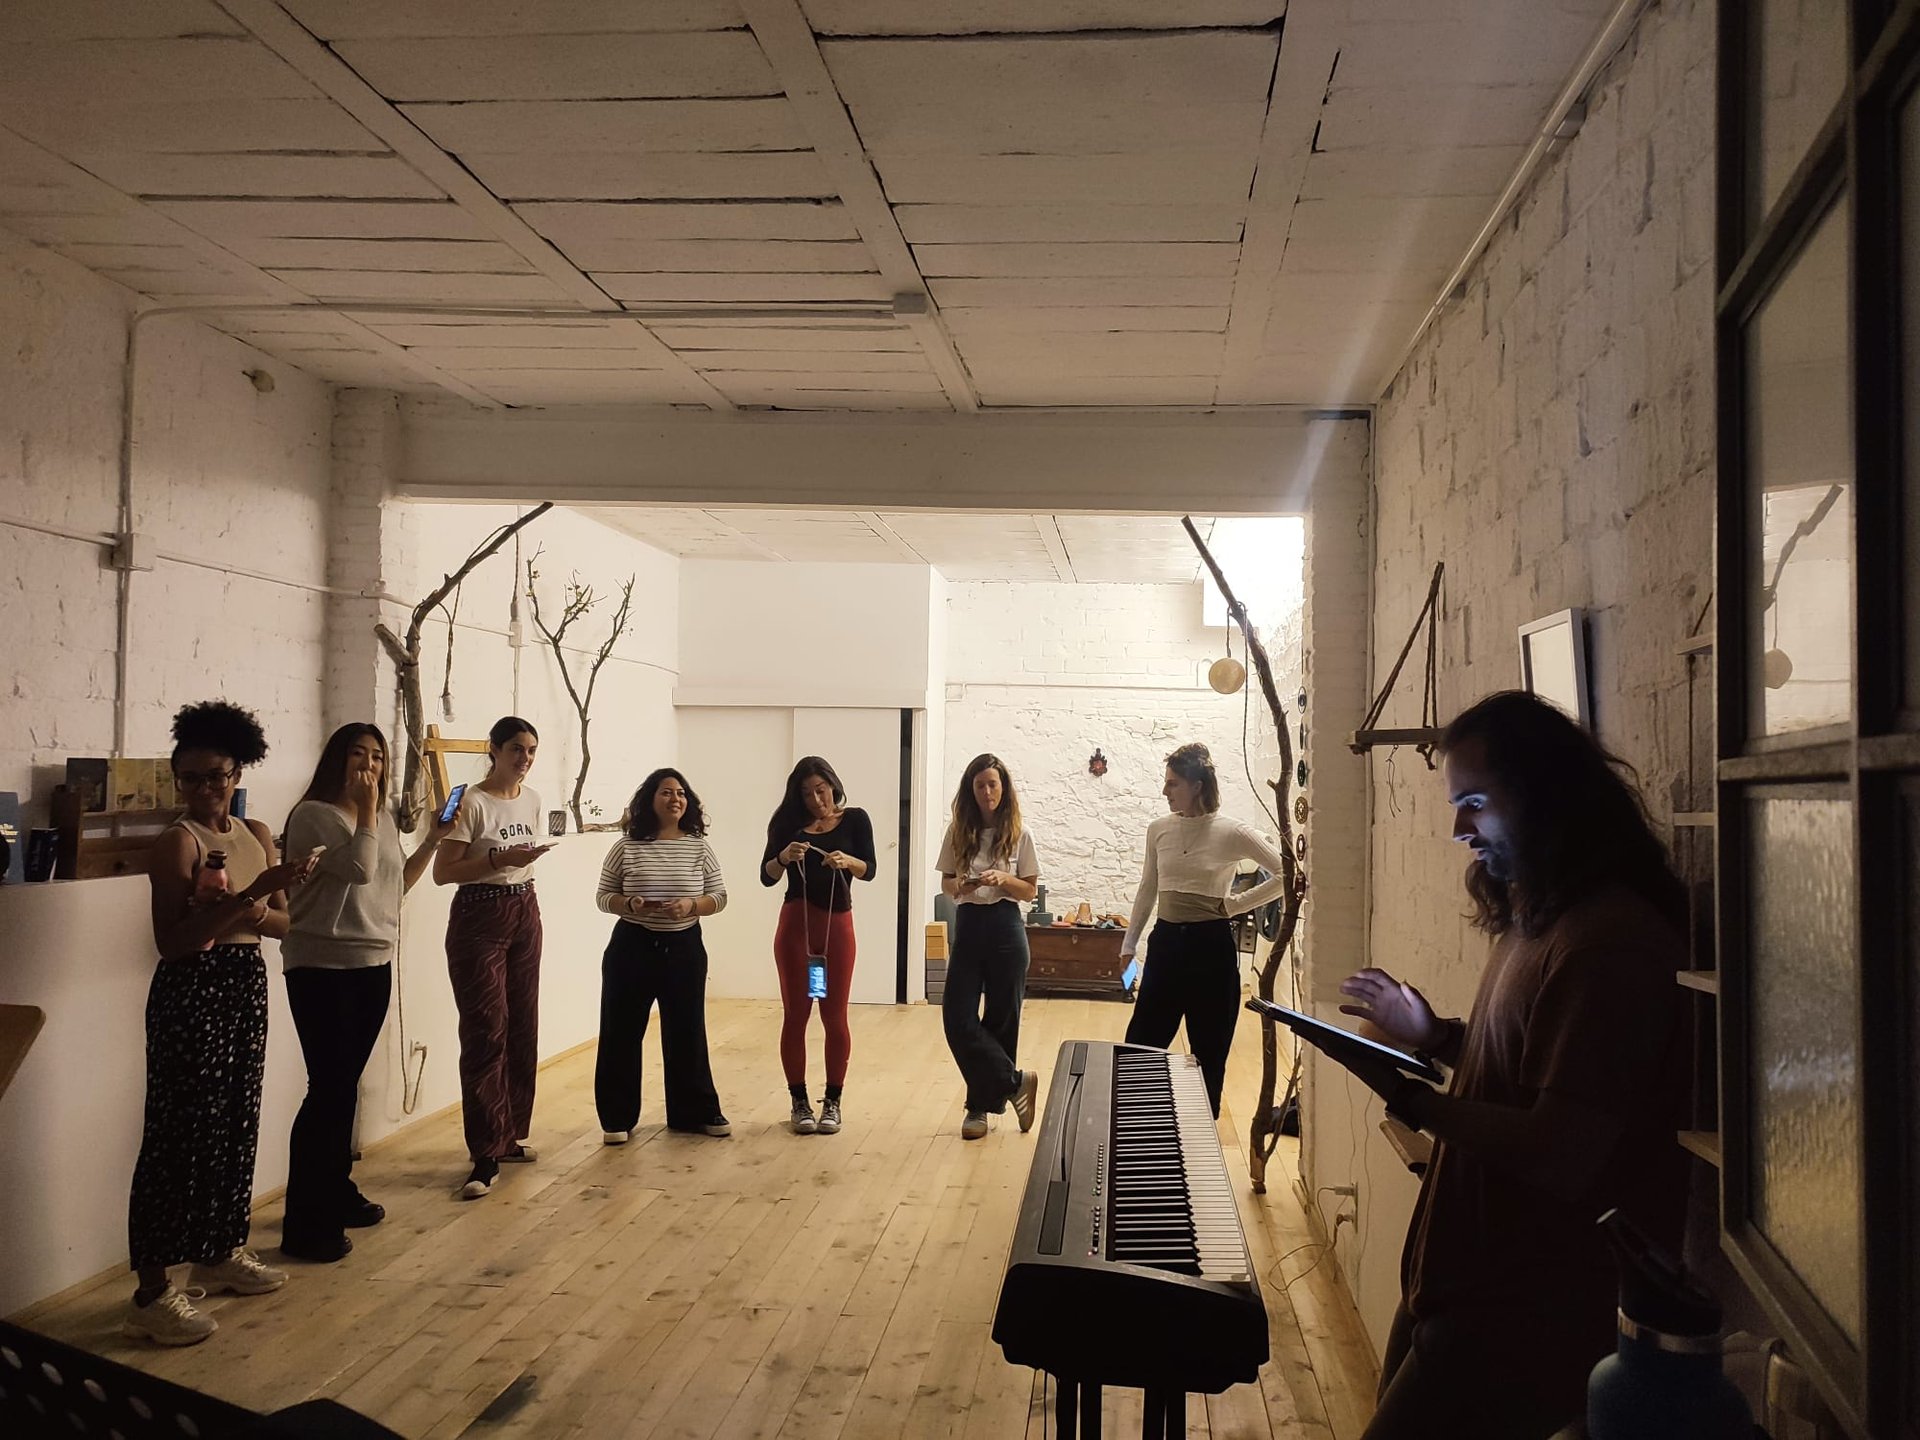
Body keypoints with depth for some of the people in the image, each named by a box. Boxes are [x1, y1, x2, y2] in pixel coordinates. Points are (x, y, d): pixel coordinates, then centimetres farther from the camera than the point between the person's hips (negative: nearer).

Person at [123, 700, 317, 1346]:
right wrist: (251, 893, -26)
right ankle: (151, 1293, -1)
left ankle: (221, 1253, 30)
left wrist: (254, 911, -13)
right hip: (191, 993, -7)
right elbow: (171, 942, -20)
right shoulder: (177, 842, -11)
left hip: (247, 986, 7)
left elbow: (283, 919, 10)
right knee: (181, 1134, -6)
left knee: (237, 1122, 14)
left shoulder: (257, 834, 9)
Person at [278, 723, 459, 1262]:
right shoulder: (313, 815, -10)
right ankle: (306, 1225, -2)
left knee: (345, 1086, 13)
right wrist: (366, 808, -15)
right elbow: (359, 868, -22)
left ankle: (336, 1193, 25)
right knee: (328, 1089, -8)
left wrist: (432, 840, 11)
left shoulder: (384, 820, 13)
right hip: (322, 968, -7)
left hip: (374, 965, 7)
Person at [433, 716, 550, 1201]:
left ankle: (510, 1136, 19)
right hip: (479, 919, -7)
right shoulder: (472, 803, -12)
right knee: (486, 1033, -8)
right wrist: (498, 858, -23)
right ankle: (487, 1157, -6)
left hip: (525, 914, 7)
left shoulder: (531, 800, 9)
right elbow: (443, 872, -14)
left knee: (522, 1030, 8)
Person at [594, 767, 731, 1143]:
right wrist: (629, 905, -18)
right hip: (631, 947, -1)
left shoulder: (699, 847, 1)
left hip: (684, 948, 1)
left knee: (687, 1031, 8)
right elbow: (604, 896, 2)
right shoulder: (626, 847, -2)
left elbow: (719, 896, 3)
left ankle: (696, 1112, 22)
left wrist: (691, 905, -16)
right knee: (621, 1031, 3)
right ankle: (617, 1118, 15)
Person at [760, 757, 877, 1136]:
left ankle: (832, 1101, 11)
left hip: (837, 923, -1)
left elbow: (869, 870, -7)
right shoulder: (789, 823, 3)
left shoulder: (855, 819, 1)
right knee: (795, 1013, 1)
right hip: (795, 923, 1)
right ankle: (799, 1102, 9)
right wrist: (783, 857, -22)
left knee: (835, 1015, 2)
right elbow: (766, 876, -2)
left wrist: (848, 860, -28)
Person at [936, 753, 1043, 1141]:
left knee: (1000, 1019, 5)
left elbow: (1030, 891, 1)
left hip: (1005, 927, -2)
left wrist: (1003, 879, -17)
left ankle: (982, 1105, 19)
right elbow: (946, 883, 7)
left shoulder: (1019, 834, -2)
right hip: (968, 925, 2)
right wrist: (961, 885, -15)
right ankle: (1015, 1081, 8)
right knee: (958, 1020, -7)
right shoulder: (959, 831, 3)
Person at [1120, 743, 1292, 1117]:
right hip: (1166, 942, 4)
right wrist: (1129, 943, 15)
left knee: (1209, 1051, 8)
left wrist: (1236, 903, -10)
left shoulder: (1233, 833, -10)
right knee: (1141, 1043, 5)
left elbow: (1286, 876, -9)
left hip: (1211, 945, -4)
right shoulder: (1159, 830, 4)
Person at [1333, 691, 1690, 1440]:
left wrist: (1408, 1097, -19)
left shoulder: (1610, 941, -24)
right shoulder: (1538, 916, 11)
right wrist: (1435, 1036, 5)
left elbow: (1558, 1158, -26)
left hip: (1526, 1315, -10)